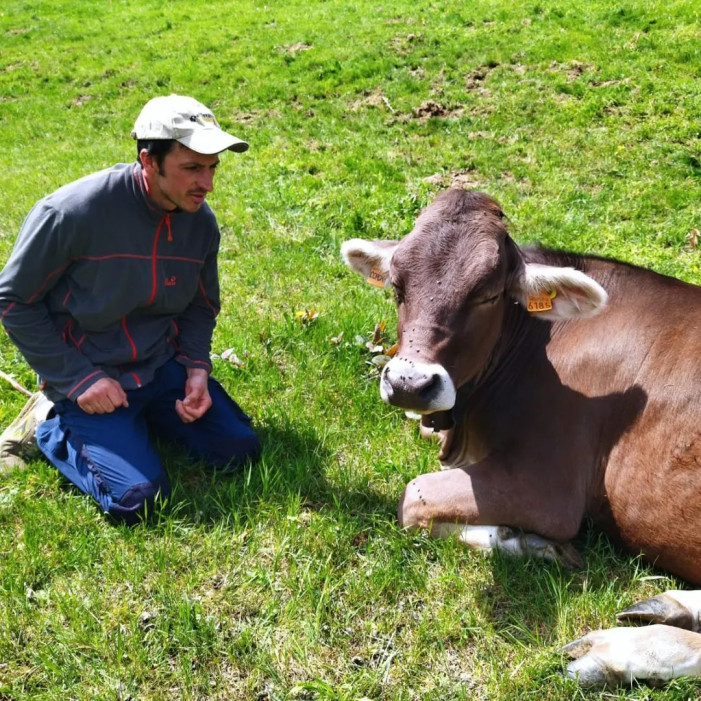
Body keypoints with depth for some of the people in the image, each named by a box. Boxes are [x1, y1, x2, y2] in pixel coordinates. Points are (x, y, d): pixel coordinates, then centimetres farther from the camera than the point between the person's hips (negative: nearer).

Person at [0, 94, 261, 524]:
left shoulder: (201, 222, -6)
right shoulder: (74, 212, -23)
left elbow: (201, 306, 11)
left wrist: (196, 367, -7)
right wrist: (78, 380, -16)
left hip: (162, 365, 6)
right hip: (85, 376, -5)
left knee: (239, 450, -3)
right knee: (137, 499, -18)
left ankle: (136, 416, 16)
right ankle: (52, 424, 7)